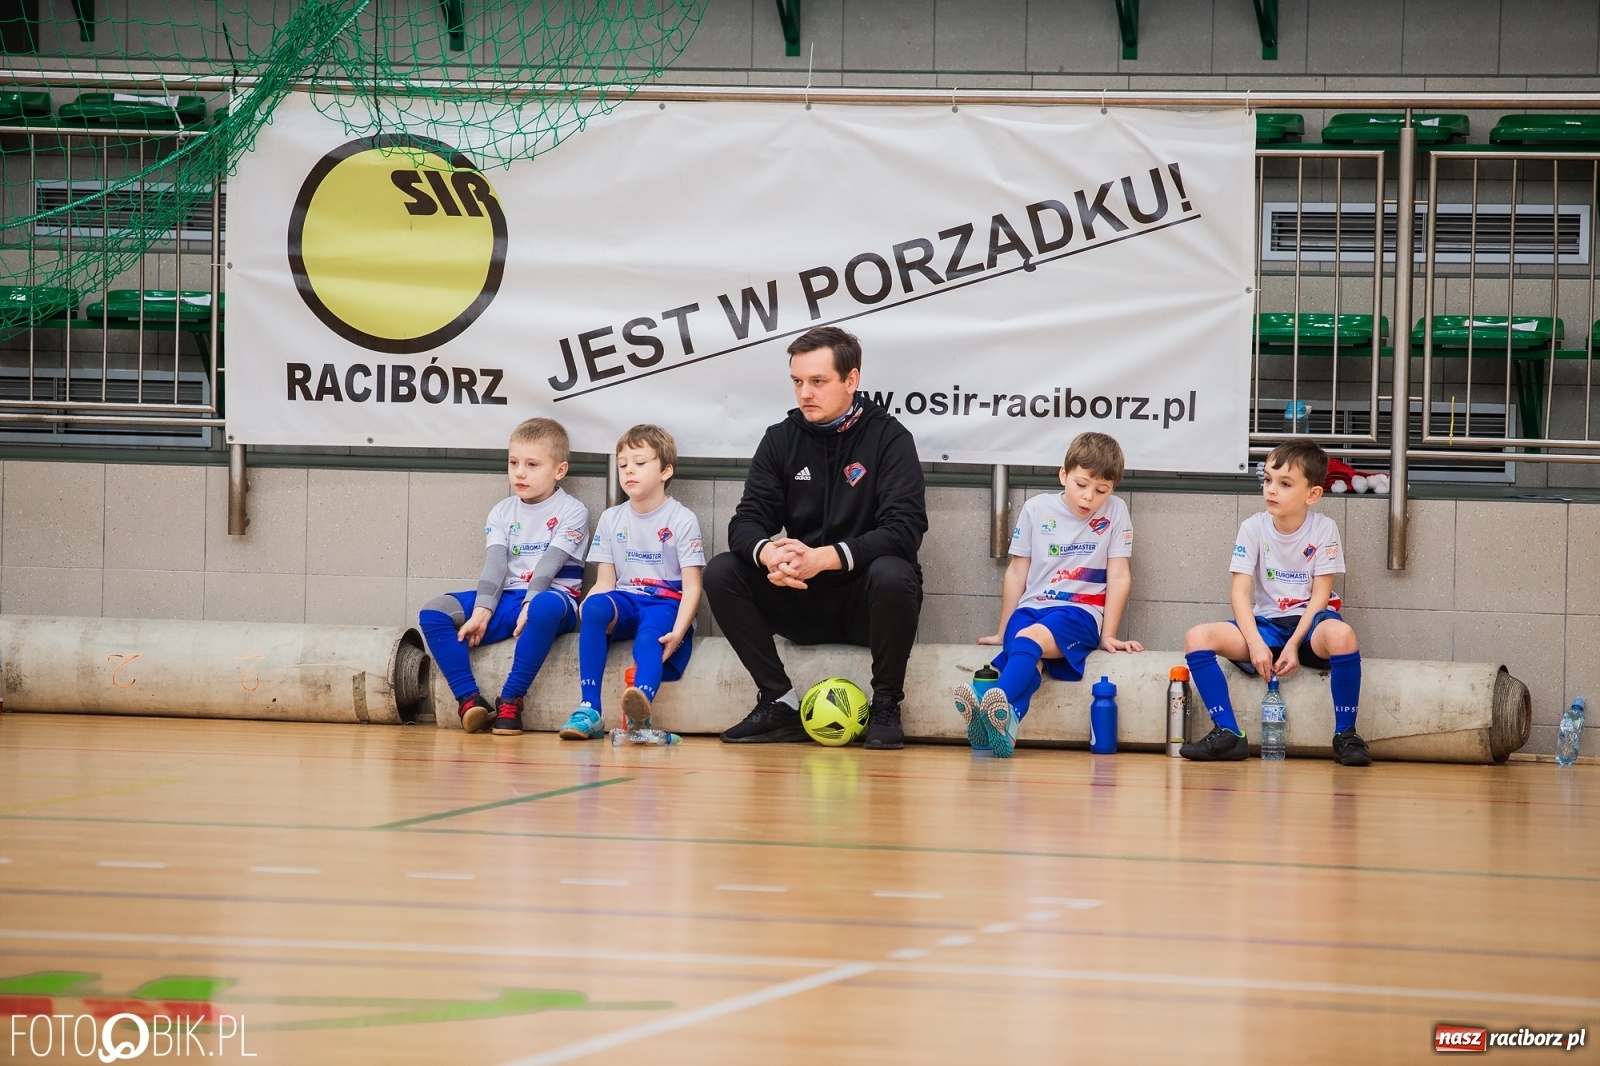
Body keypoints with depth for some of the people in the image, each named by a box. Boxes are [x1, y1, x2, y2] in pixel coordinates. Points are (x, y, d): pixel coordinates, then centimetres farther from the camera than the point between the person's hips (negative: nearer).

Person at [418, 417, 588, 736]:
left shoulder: (571, 512, 0)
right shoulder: (502, 512, 14)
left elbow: (549, 564, -12)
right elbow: (495, 565, 1)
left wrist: (529, 606, -24)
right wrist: (481, 612, -14)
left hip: (550, 596, -5)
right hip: (507, 599, 5)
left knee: (544, 607, -43)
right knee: (433, 613, -15)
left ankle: (511, 700, -35)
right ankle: (469, 699, -27)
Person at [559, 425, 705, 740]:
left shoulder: (682, 519, 1)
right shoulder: (611, 519, 15)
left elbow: (692, 586, -5)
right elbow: (605, 581, 11)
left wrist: (678, 631, -21)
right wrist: (588, 607, -13)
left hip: (666, 605, -4)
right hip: (625, 602, 4)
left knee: (648, 639, -37)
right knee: (595, 606, -32)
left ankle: (640, 711, -69)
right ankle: (589, 709, -38)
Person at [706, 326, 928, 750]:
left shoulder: (889, 438, -7)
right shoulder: (781, 439, 6)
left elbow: (904, 529, -19)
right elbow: (746, 521, -1)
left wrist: (825, 558, -32)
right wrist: (767, 553, -27)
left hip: (865, 602, -4)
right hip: (803, 603, 4)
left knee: (891, 574, -36)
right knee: (721, 572, -17)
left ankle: (886, 707, -15)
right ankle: (780, 703, -11)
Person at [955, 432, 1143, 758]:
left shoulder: (1115, 511, 5)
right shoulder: (1037, 508, 9)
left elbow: (1118, 578, 4)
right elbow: (1017, 573, 14)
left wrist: (1108, 635, 0)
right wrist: (1002, 631, 17)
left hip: (1080, 612, -2)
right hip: (1030, 608, 2)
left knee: (1029, 638, -34)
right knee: (1028, 659, -33)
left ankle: (997, 704, -61)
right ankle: (1003, 728, -60)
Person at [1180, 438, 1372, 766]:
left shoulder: (1324, 529, -6)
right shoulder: (1253, 528, -1)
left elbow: (1320, 594, -9)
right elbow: (1240, 592, -6)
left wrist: (1294, 645, -21)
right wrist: (1255, 643, -21)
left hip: (1308, 625, -3)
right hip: (1265, 623, 3)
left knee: (1341, 634, -39)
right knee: (1198, 637, -22)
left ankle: (1345, 734, -23)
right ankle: (1228, 734, -19)